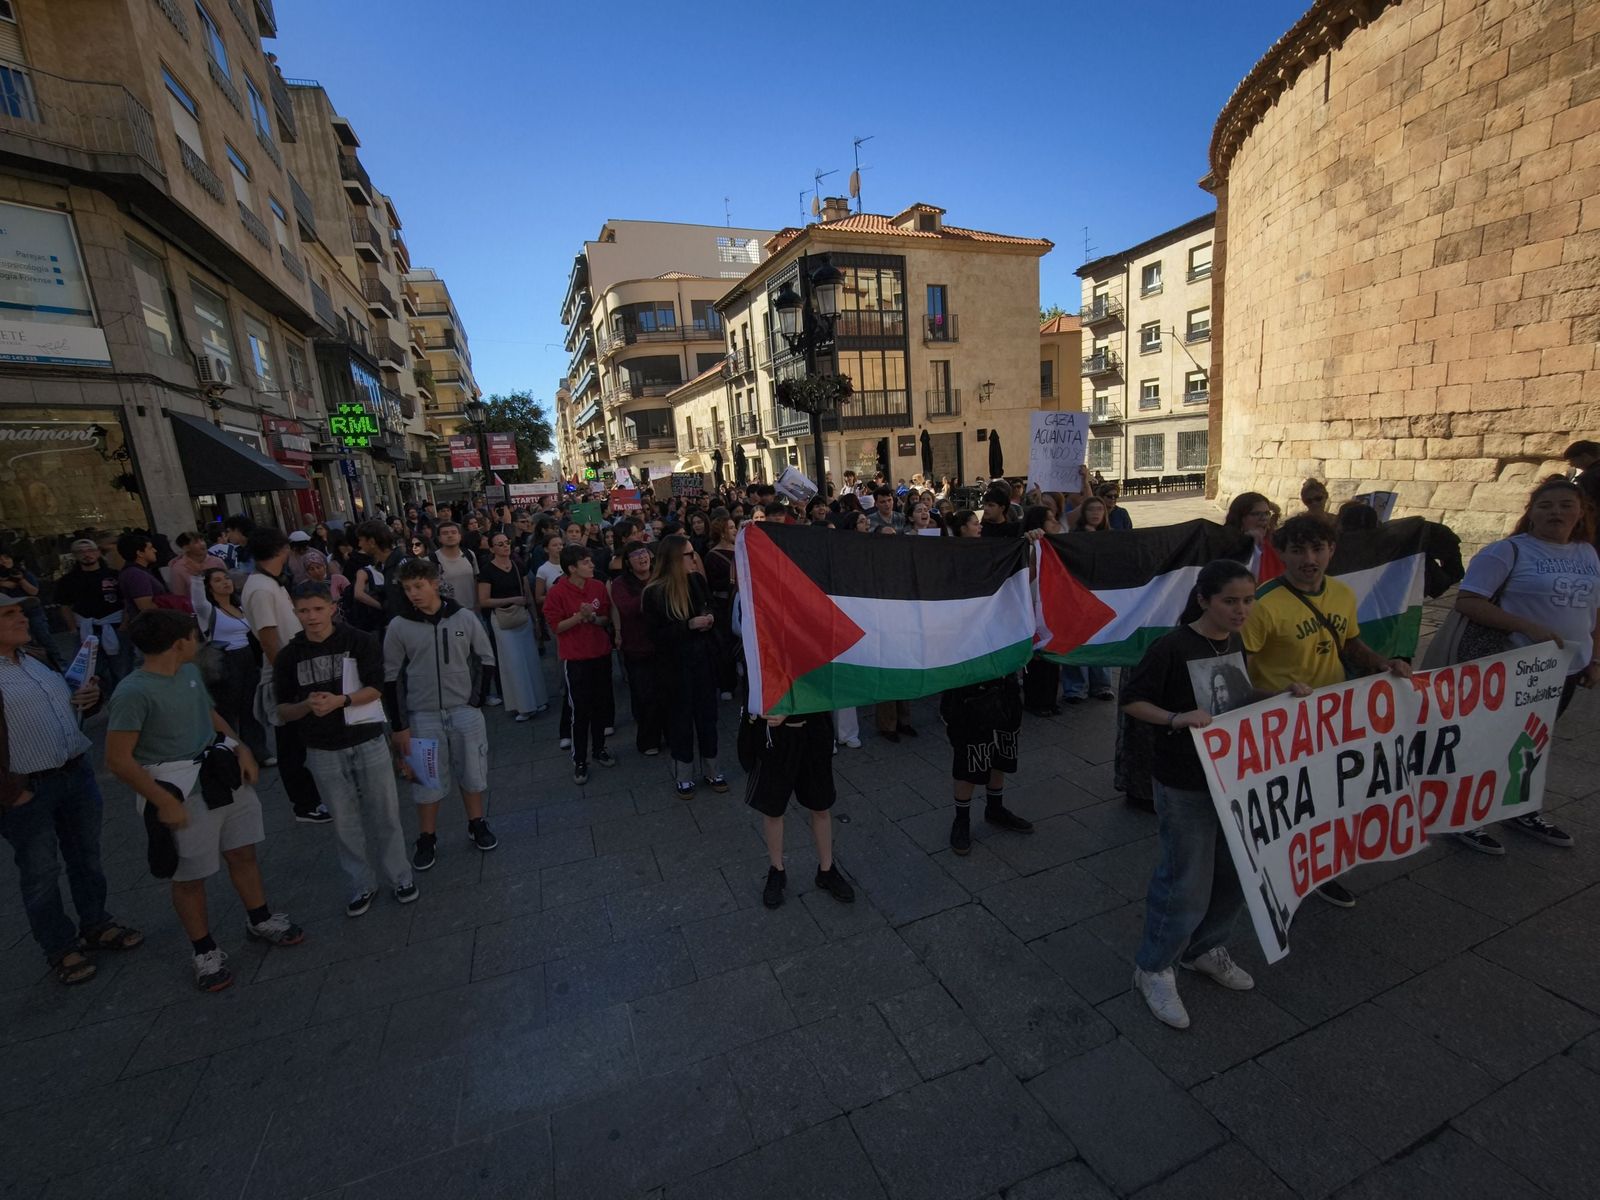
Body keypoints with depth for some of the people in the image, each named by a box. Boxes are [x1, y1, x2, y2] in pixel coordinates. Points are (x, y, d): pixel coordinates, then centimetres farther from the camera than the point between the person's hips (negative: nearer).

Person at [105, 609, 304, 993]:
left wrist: (241, 748, 3)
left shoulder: (190, 672, 2)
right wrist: (165, 802, -17)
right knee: (189, 877, 10)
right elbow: (118, 759, -19)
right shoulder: (133, 693, -20)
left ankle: (260, 921, 37)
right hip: (183, 792, -7)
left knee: (243, 853, 18)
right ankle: (206, 951, 28)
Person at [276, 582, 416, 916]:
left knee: (384, 814, 8)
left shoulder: (360, 642, -7)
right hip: (323, 752, 2)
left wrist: (340, 700, -26)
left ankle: (399, 877, 24)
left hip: (368, 743, -2)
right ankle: (360, 886, 28)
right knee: (345, 822, 12)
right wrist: (306, 706, -18)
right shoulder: (289, 656, 0)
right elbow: (283, 711, 2)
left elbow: (374, 689, -10)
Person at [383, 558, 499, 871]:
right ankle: (427, 839, 26)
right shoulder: (398, 627, -6)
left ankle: (477, 825, 31)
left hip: (465, 711, 1)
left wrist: (477, 699, -2)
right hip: (422, 715, 0)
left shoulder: (465, 618, -5)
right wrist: (399, 726, -3)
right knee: (427, 778, 8)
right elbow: (391, 678, -1)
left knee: (472, 772, 11)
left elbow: (485, 659, 6)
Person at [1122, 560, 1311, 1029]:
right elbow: (1131, 701, -16)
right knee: (1187, 886, 3)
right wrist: (1177, 718, -30)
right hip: (1186, 787, -7)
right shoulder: (1172, 647, -20)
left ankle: (1204, 949, 44)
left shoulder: (1236, 643, 3)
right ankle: (1153, 969, 25)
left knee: (1235, 876, 20)